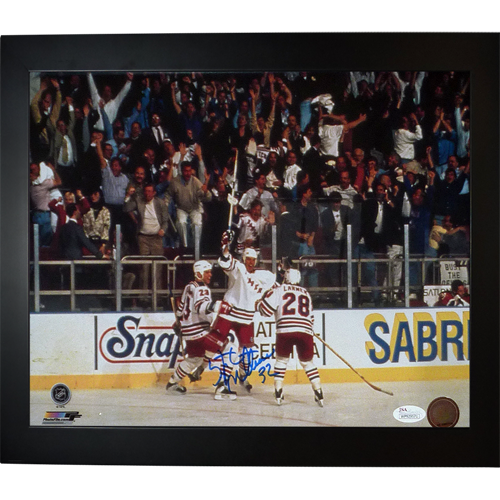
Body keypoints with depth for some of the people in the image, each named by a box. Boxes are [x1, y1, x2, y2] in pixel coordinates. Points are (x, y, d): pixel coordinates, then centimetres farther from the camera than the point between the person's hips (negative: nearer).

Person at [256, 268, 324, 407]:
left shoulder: (279, 290, 14)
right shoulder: (306, 293, 28)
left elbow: (266, 309, 7)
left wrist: (258, 304, 27)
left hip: (285, 330, -3)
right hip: (306, 331, 3)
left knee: (281, 360, 16)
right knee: (307, 362, 16)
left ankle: (278, 393, 10)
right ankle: (319, 394, 8)